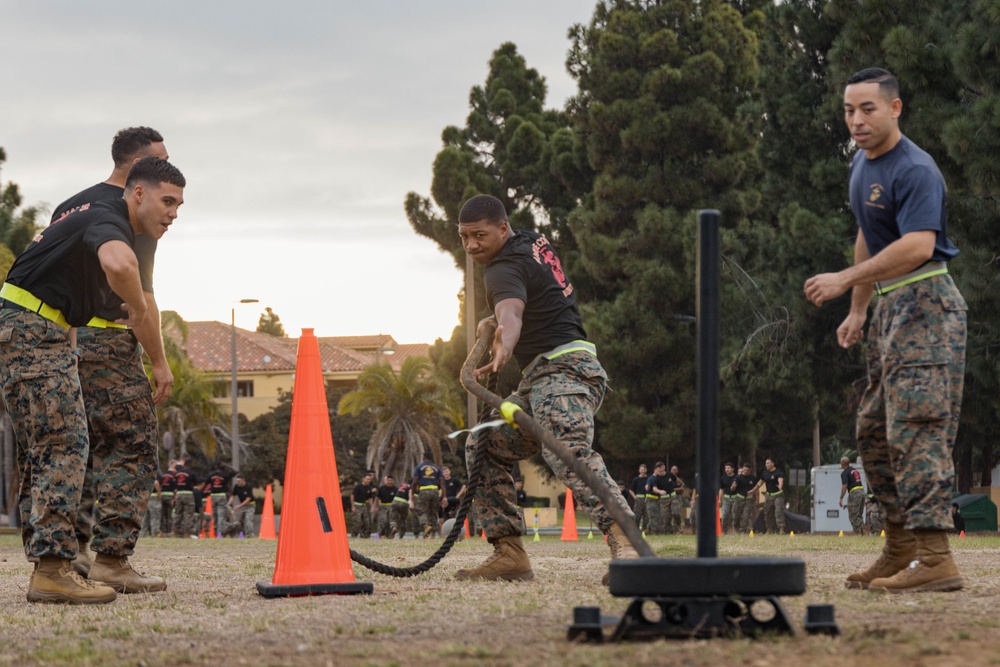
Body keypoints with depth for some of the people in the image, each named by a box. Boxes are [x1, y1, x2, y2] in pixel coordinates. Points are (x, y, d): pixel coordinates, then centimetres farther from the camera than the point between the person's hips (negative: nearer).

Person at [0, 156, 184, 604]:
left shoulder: (102, 220, 19)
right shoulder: (109, 222, -15)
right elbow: (118, 264, -39)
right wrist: (139, 309, -20)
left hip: (42, 334, 11)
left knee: (40, 451, 11)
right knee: (65, 448, -14)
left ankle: (45, 564, 14)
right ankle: (52, 569, -19)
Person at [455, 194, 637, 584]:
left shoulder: (506, 268, -12)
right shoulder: (533, 241, 18)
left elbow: (511, 313, -36)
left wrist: (505, 346, -56)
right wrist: (491, 324, 21)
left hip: (562, 369, -11)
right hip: (537, 383, 11)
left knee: (568, 451, -33)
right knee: (483, 448, 11)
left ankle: (625, 542, -50)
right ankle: (509, 554, 6)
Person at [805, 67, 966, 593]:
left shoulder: (914, 170, -16)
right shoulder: (862, 164, 16)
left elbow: (917, 245, -28)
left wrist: (845, 280, -27)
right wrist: (858, 310, 24)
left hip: (924, 307, -10)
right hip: (891, 308, 10)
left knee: (917, 430, -17)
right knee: (874, 432, 13)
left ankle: (935, 559, -21)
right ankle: (900, 550, 20)